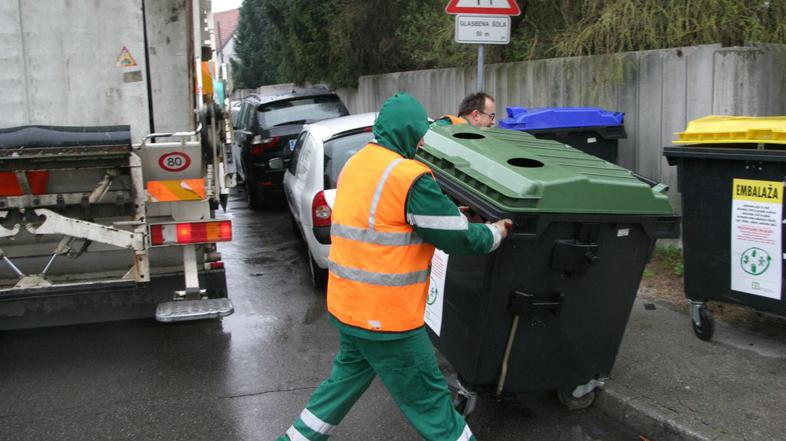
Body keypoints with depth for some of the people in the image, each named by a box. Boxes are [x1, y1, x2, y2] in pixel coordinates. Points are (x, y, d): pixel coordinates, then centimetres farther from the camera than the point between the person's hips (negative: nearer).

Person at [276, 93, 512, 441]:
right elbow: (459, 239, -14)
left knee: (347, 376, 26)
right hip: (386, 317, -8)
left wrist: (448, 214, 17)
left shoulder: (355, 164, 8)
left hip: (346, 304, 8)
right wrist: (496, 233, 5)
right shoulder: (409, 177, -19)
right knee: (428, 400, 7)